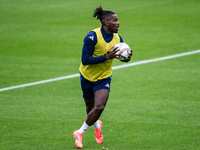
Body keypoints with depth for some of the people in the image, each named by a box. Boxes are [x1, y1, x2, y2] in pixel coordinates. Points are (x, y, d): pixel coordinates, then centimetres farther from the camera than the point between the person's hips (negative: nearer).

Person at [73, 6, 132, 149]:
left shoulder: (118, 39, -8)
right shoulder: (92, 36, -24)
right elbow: (85, 60, -27)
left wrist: (127, 57, -15)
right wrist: (106, 57, -32)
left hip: (104, 78, 2)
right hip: (88, 76, -2)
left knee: (99, 107, -17)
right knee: (90, 107, 13)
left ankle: (80, 132, 4)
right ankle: (97, 125, 48)